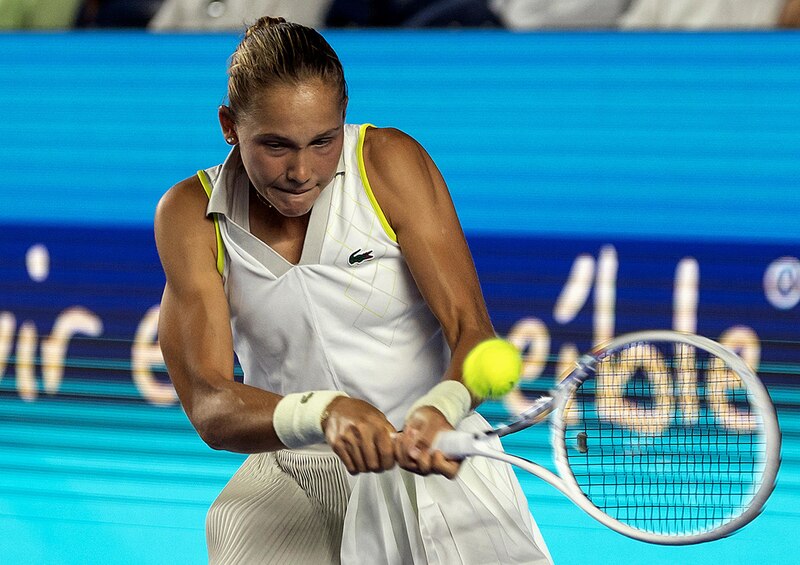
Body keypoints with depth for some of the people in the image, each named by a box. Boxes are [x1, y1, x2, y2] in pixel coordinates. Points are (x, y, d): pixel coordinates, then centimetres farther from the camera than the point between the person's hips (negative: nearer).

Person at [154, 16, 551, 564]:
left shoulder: (390, 163, -8)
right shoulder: (190, 216, -7)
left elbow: (473, 330, -13)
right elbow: (208, 406, -16)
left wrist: (439, 410, -36)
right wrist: (325, 413, -36)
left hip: (431, 462, -1)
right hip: (294, 477, 1)